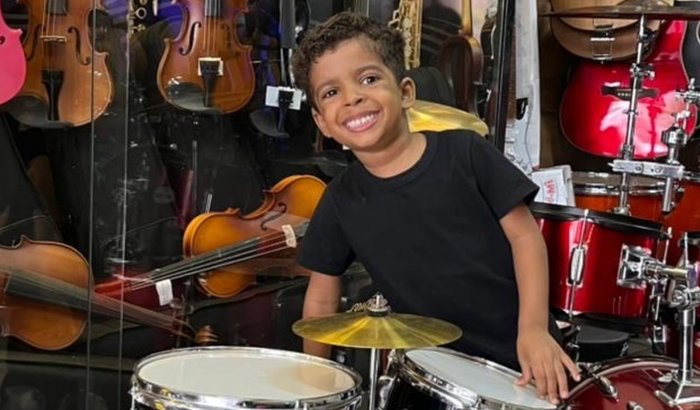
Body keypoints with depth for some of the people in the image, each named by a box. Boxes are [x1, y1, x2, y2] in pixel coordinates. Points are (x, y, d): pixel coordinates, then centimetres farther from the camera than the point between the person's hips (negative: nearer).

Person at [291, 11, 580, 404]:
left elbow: (523, 233, -8)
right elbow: (322, 297, 6)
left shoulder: (464, 152, -10)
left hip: (518, 356, -1)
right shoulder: (341, 201, -4)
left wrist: (533, 329, -17)